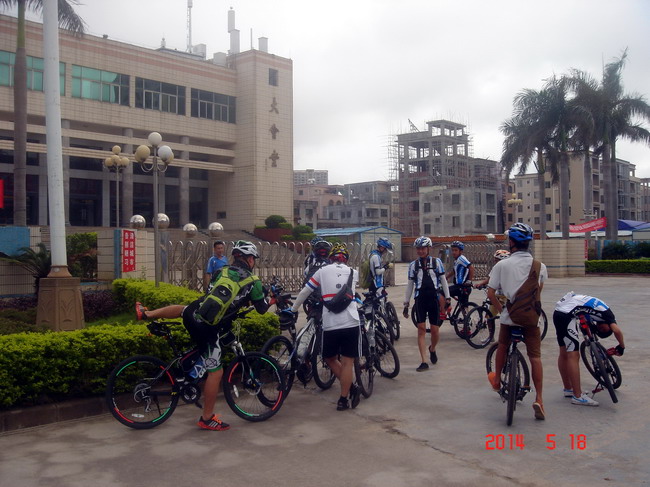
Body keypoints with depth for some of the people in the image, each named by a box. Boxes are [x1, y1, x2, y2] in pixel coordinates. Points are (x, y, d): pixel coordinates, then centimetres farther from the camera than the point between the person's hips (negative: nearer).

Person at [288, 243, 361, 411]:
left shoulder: (322, 271, 6)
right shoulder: (353, 273, 13)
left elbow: (304, 292, 9)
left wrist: (293, 309, 23)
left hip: (330, 325, -1)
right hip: (351, 323, 1)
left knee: (330, 358, 19)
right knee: (347, 361, 6)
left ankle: (351, 387, 12)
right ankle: (343, 400, 8)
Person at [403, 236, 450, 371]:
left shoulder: (436, 262, 3)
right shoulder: (413, 265, 7)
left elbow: (443, 280, 6)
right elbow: (410, 284, 10)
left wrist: (447, 298, 0)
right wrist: (406, 303, 9)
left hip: (434, 298, -1)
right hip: (420, 298, 1)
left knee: (435, 330, 1)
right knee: (421, 329, -5)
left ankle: (432, 349, 34)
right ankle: (424, 362, -3)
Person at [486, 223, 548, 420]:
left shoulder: (502, 265, -9)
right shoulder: (539, 266, -2)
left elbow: (491, 293, -8)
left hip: (509, 316, 0)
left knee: (502, 346, 25)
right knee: (535, 356, 5)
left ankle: (497, 379, 41)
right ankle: (538, 399, 0)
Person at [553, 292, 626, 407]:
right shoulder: (606, 313, 0)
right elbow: (617, 330, -14)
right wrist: (622, 347, 2)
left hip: (558, 312, 10)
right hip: (566, 315, -10)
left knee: (563, 354, 18)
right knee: (573, 356, -7)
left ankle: (568, 389, 31)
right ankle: (578, 396, -4)